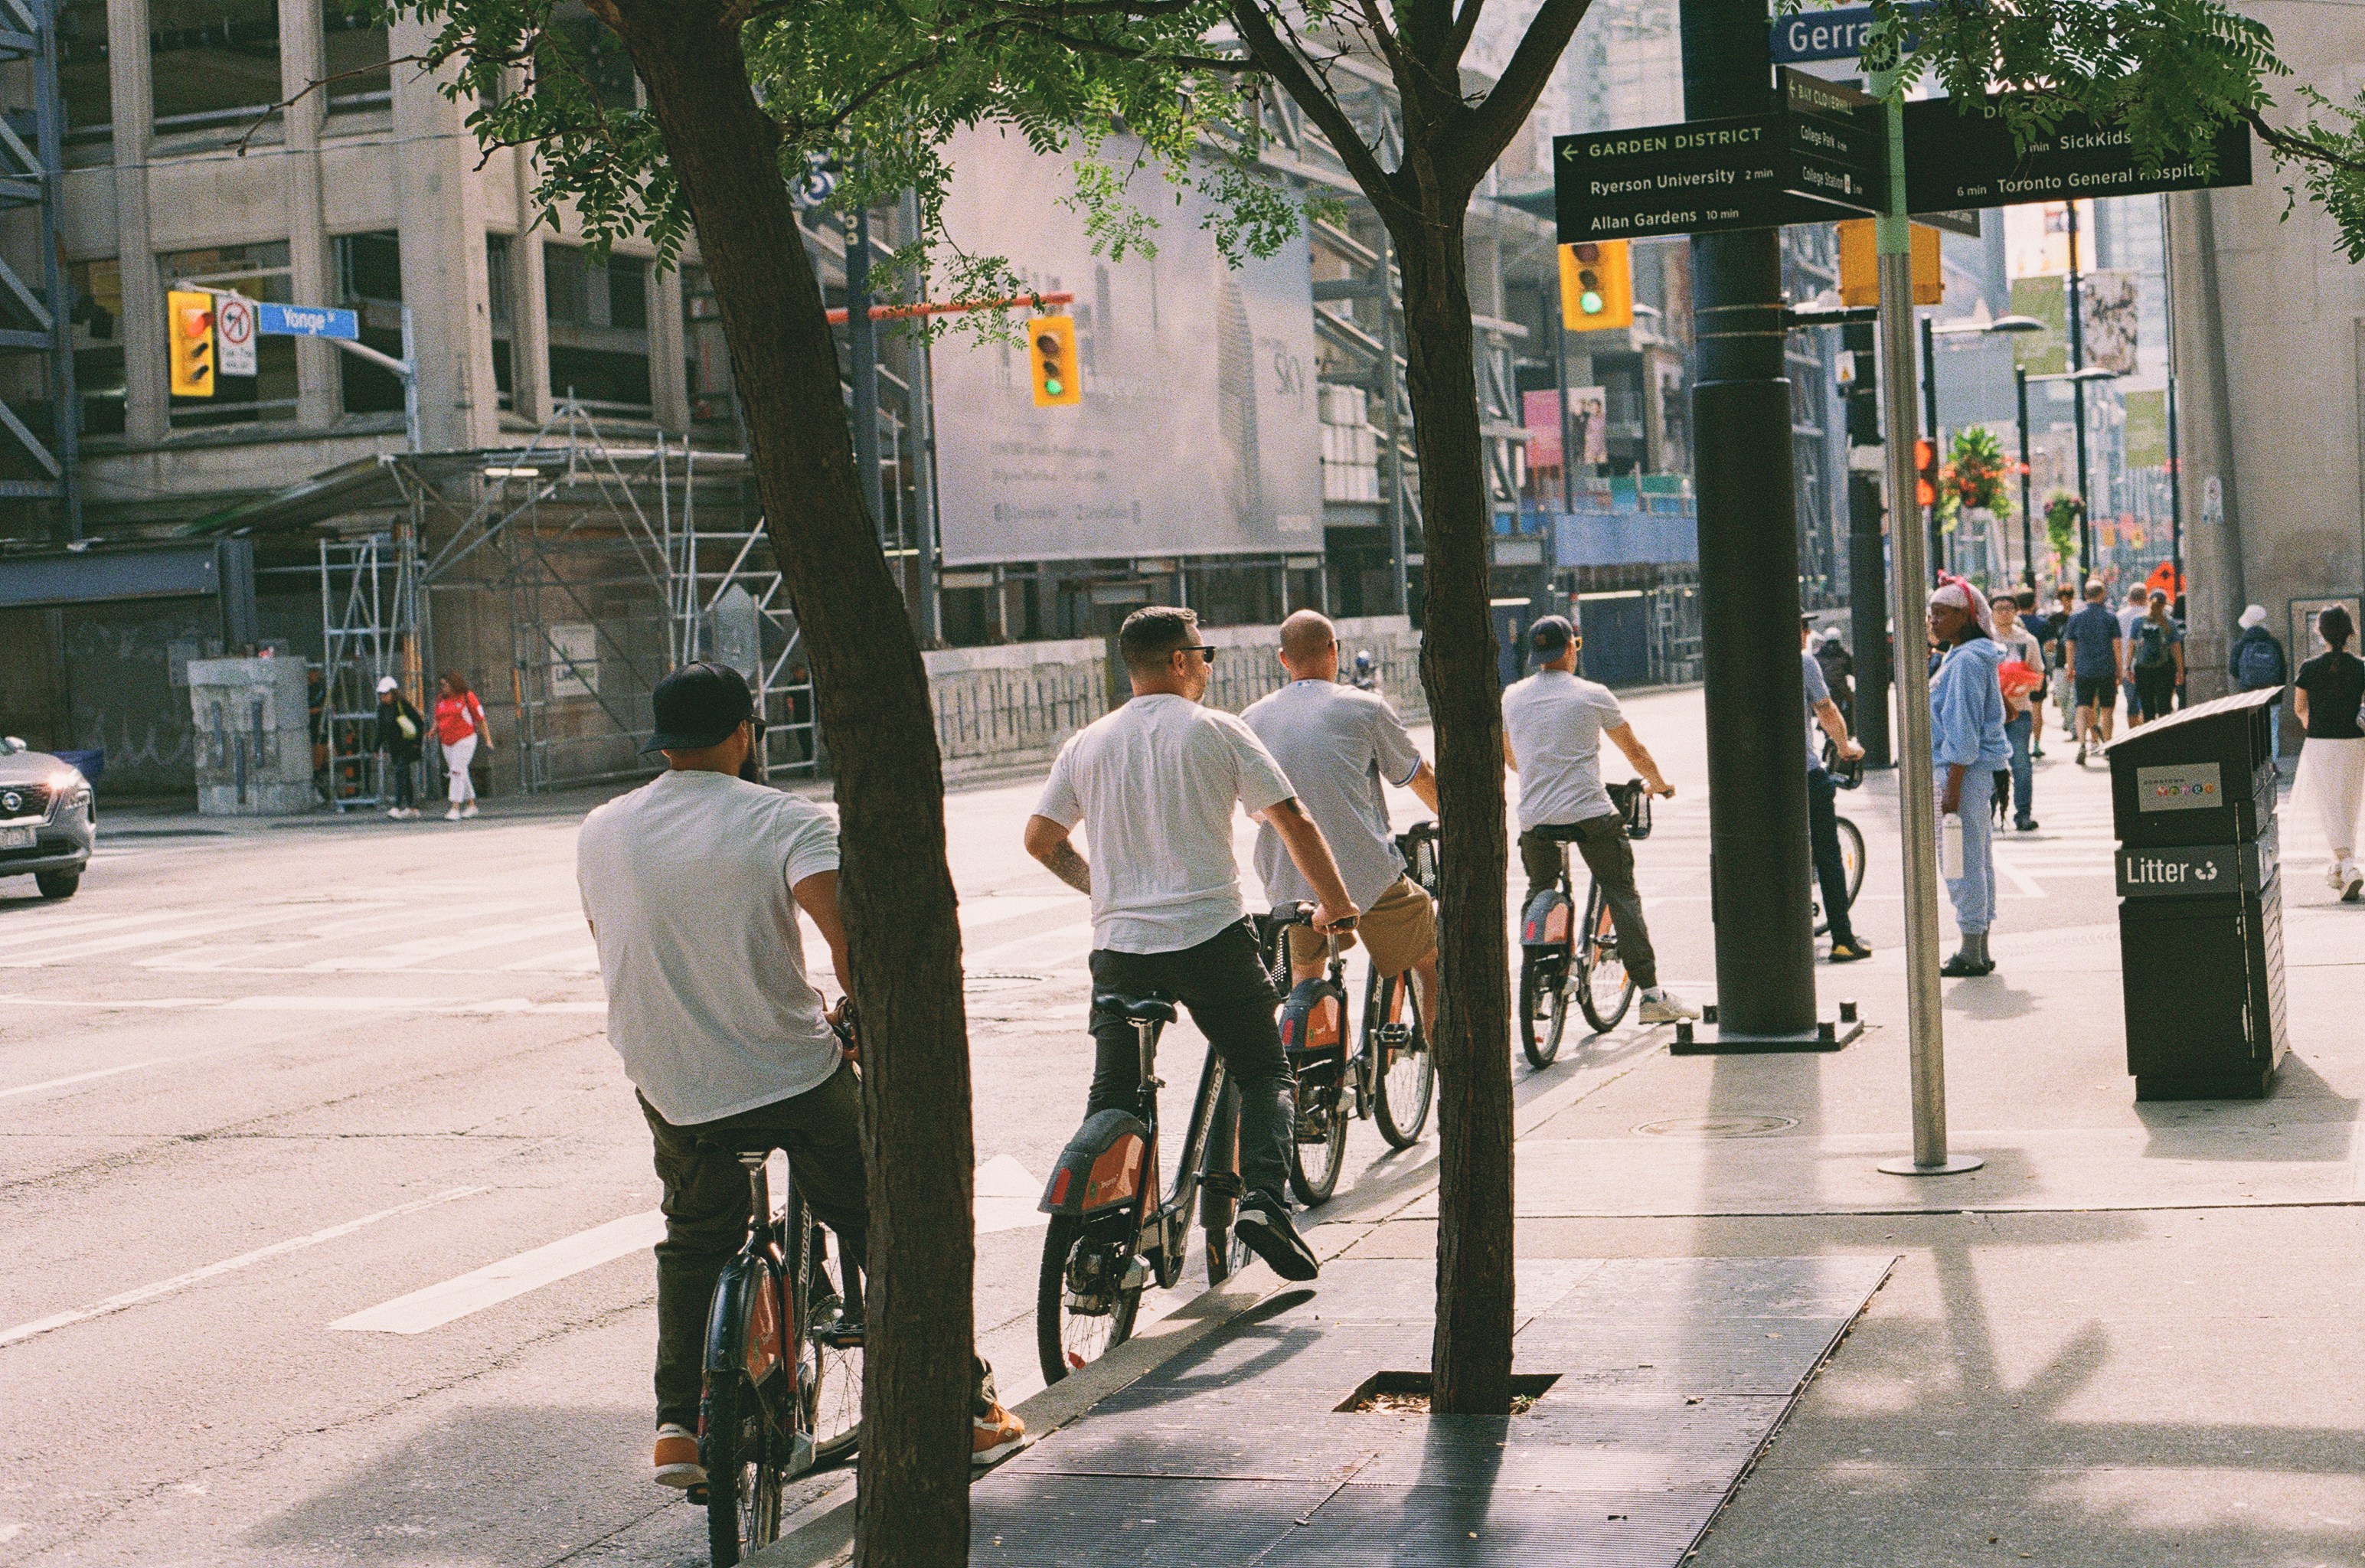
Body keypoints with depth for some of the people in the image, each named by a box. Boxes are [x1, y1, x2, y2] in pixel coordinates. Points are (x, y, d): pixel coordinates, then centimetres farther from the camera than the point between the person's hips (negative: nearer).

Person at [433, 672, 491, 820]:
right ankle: (471, 805, 22)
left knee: (457, 772, -16)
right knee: (462, 774, 11)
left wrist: (488, 740, 0)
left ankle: (455, 809, -21)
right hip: (447, 743, 6)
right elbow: (438, 719, 21)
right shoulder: (440, 699, 10)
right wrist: (433, 731, -1)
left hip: (465, 740, -6)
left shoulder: (467, 697, -6)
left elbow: (480, 719, -1)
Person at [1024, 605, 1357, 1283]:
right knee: (1264, 1073, 11)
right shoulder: (1217, 731, 0)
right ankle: (1264, 1200, -10)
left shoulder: (1088, 744, 9)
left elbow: (1040, 839, 11)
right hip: (1212, 935, -3)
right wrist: (1337, 904, 10)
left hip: (1119, 943, 3)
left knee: (1112, 1094, 14)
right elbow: (1295, 824, -2)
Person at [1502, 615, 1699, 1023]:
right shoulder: (1593, 695, -1)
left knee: (1538, 896, 19)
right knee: (1622, 894, 4)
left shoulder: (1512, 697, 8)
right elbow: (1633, 750, 10)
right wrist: (1658, 784, 29)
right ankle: (1651, 993, -2)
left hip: (1534, 817, 3)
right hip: (1590, 812, -3)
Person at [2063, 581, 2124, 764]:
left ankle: (2082, 744, -21)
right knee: (2106, 709, 11)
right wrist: (2119, 670, 6)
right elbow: (2117, 646, -2)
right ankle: (2107, 747, 18)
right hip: (2107, 671, 0)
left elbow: (2069, 646, 5)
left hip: (2083, 671, 0)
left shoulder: (2076, 618, 2)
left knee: (2083, 708, -2)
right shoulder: (2110, 618, -1)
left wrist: (2071, 669, 14)